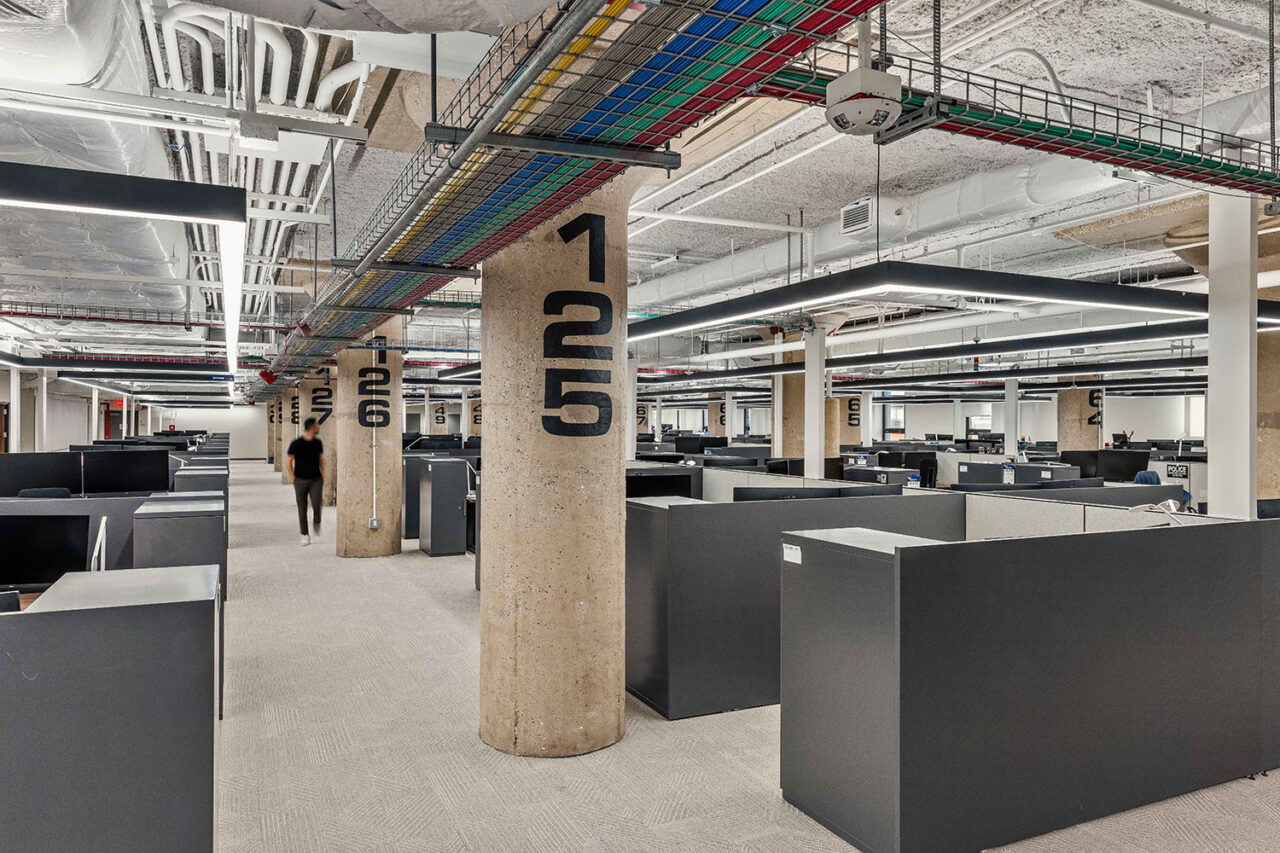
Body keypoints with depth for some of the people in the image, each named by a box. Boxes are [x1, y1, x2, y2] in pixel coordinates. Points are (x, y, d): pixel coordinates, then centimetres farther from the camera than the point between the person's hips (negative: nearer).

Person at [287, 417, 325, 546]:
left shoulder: (318, 443, 4)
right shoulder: (296, 443, -7)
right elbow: (289, 461, -1)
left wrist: (323, 476, 9)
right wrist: (294, 480, -3)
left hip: (316, 480, 2)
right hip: (301, 480, -2)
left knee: (316, 505, -14)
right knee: (302, 509, 2)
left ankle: (316, 522, 17)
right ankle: (305, 535, 13)